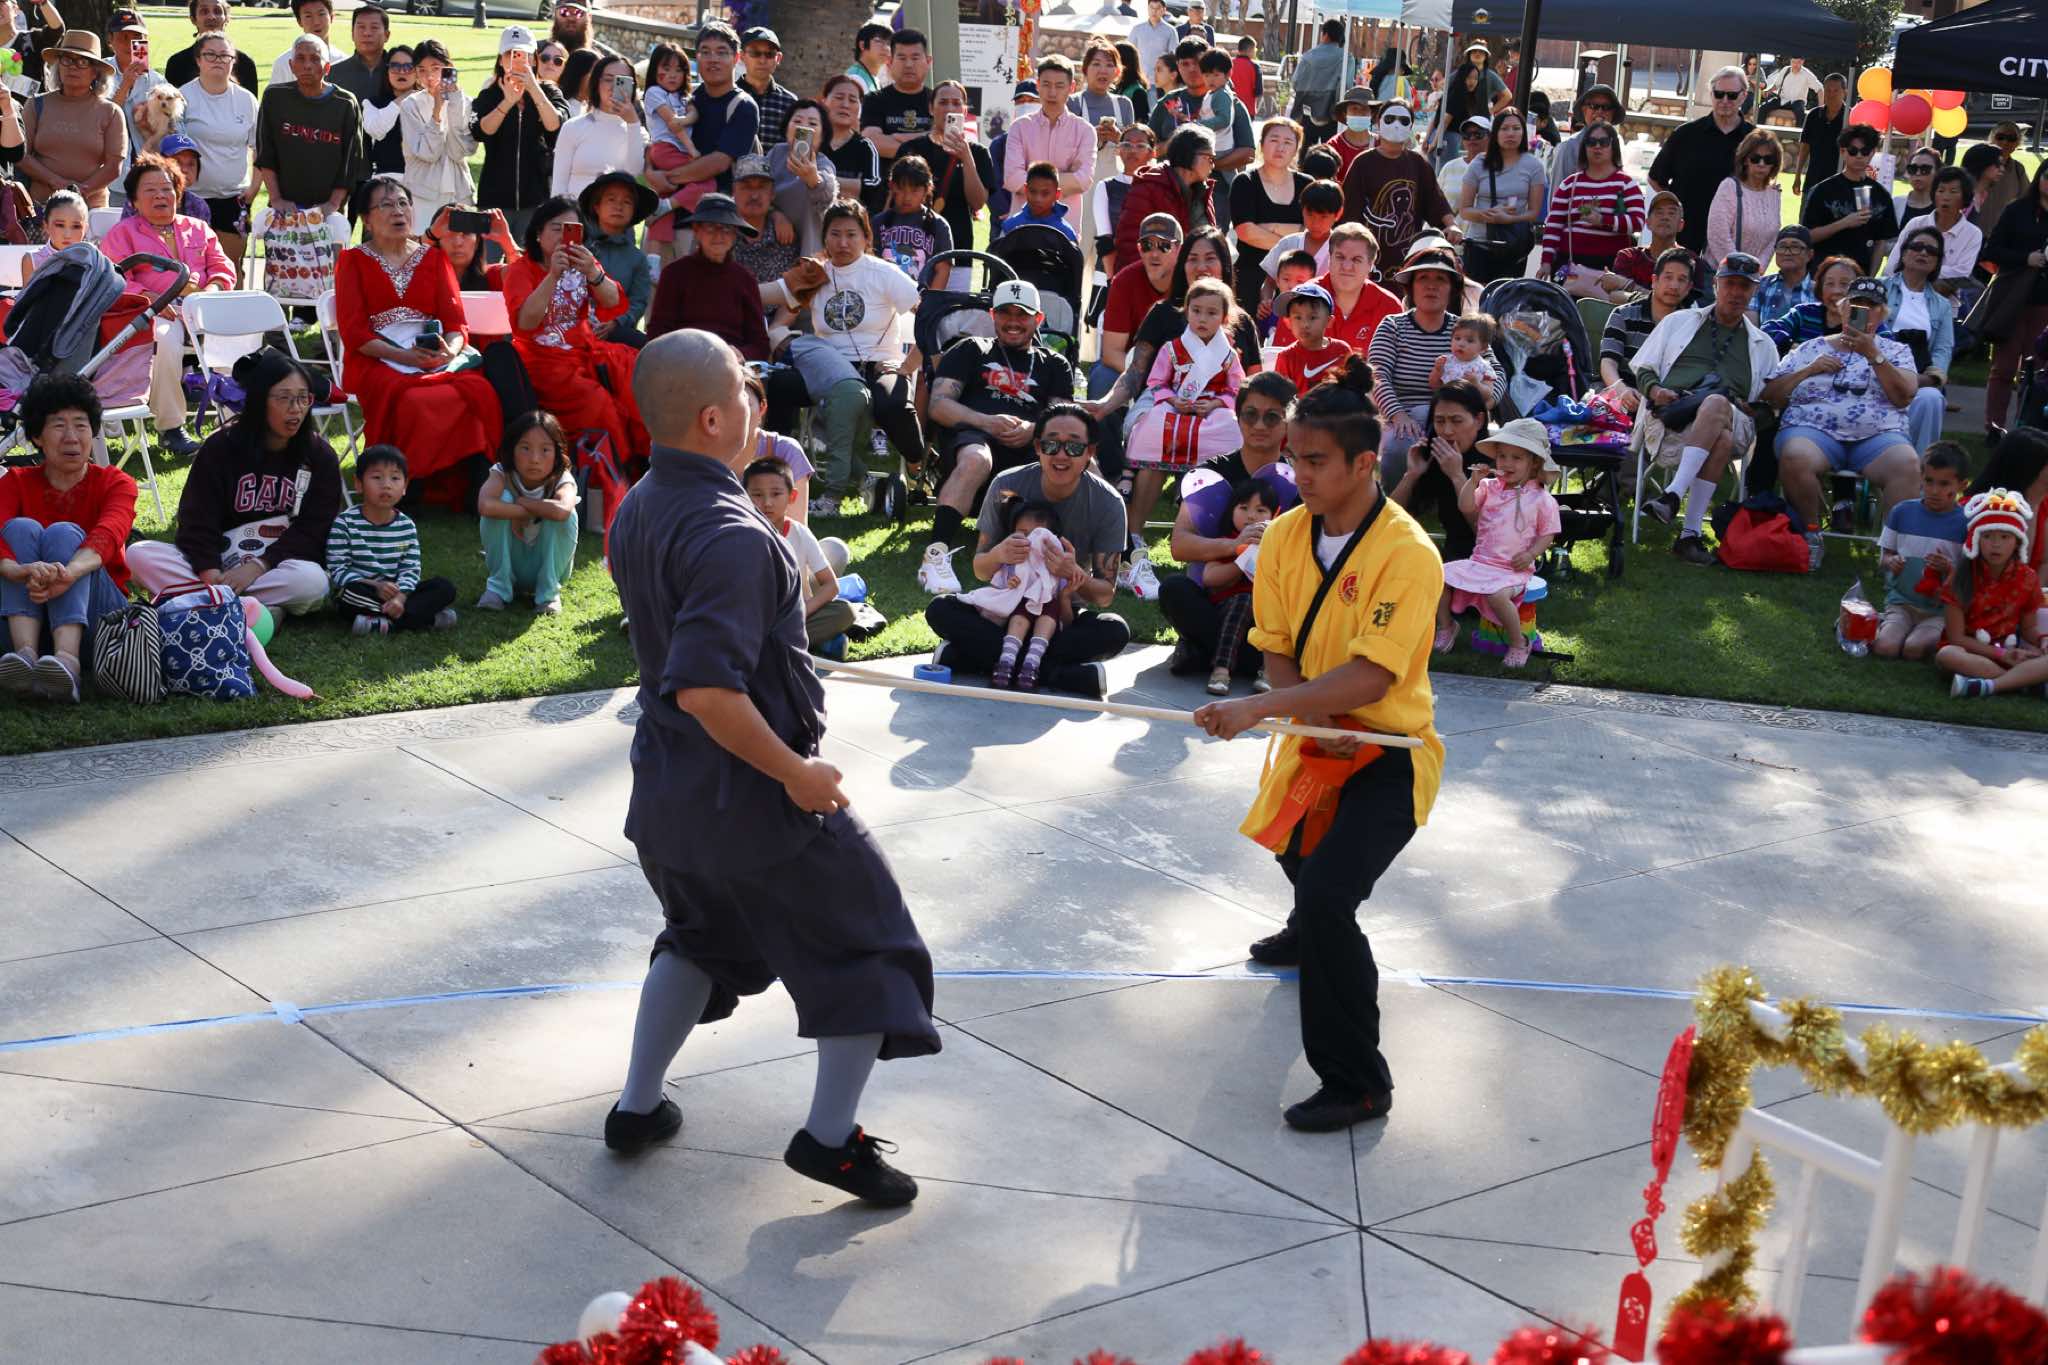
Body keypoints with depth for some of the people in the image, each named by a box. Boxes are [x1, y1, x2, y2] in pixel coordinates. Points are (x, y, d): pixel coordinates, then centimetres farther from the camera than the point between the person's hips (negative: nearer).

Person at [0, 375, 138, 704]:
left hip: (95, 611, -1)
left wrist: (69, 572, -46)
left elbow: (107, 535, -23)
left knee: (64, 533, -25)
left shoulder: (115, 483, 1)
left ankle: (67, 660, -52)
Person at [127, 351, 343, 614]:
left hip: (282, 566, -1)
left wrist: (258, 566, -19)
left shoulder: (320, 457, 2)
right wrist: (210, 574, -22)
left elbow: (312, 530, -5)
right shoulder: (221, 447, 2)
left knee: (312, 581, -37)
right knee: (140, 555, -22)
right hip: (218, 565, 2)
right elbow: (197, 520, -3)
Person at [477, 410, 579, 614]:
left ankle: (549, 592, -15)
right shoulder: (502, 475, -17)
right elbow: (485, 506, -41)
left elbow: (561, 511, -45)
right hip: (509, 564, 0)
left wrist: (522, 502, -31)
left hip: (548, 566, 0)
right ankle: (498, 587, -15)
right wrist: (525, 512, -32)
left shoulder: (562, 481, -19)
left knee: (565, 513, -28)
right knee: (502, 499, -26)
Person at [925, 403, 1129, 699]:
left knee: (1116, 632, -32)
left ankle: (982, 656, -29)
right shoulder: (1007, 486, -11)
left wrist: (1075, 574, -35)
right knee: (940, 610, -26)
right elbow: (980, 570, -6)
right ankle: (1058, 672, -31)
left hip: (1067, 614, -1)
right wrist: (998, 555, -31)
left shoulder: (1107, 502, -12)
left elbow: (1105, 594, -11)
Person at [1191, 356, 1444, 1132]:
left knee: (1328, 898, -24)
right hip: (1314, 742, 7)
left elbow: (1371, 676, -33)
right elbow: (1277, 652, -1)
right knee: (1297, 852, 33)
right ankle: (1310, 933, 70)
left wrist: (1258, 710, -41)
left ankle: (1357, 1084, -12)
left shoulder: (1407, 555, -25)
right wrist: (1312, 717, -21)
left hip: (1388, 754, -7)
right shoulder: (1285, 537, -6)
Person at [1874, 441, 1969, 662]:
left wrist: (1948, 568, -23)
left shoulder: (1967, 523, -5)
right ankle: (1878, 625, 7)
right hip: (1901, 602, 2)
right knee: (1884, 648, -24)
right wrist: (1890, 562, -12)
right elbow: (1883, 556, 12)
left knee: (1913, 649, -28)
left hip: (1940, 610, -2)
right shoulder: (1902, 512, 4)